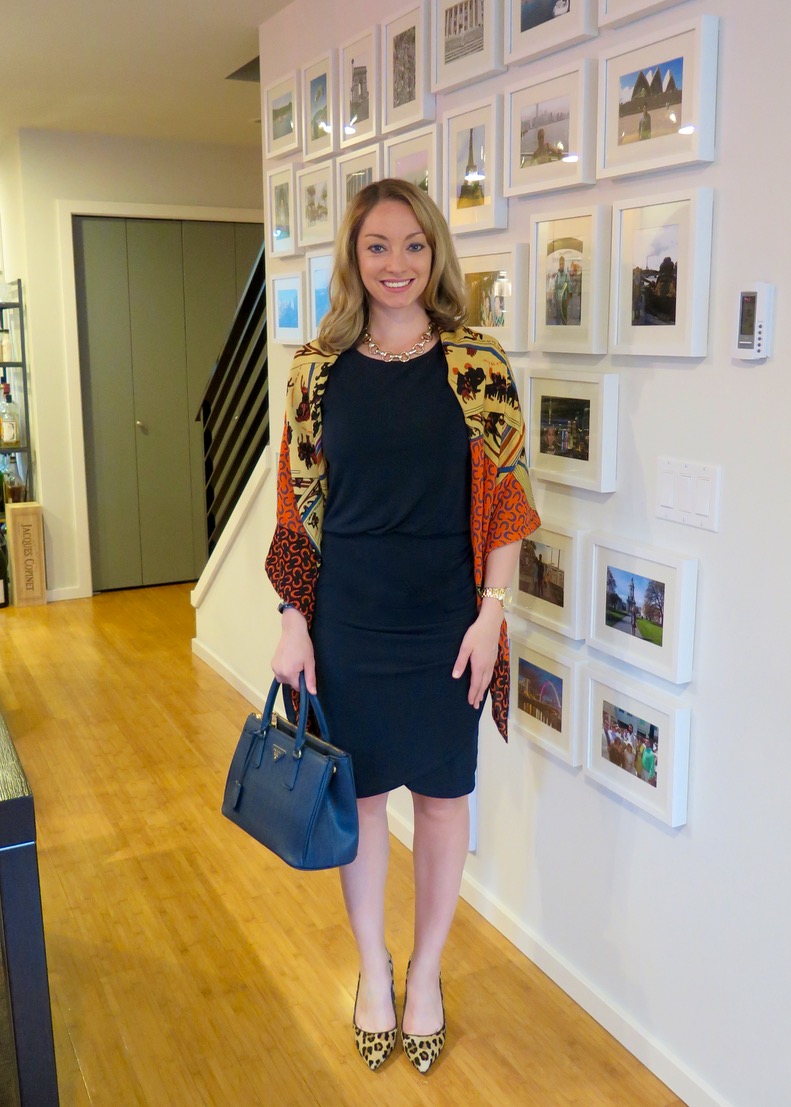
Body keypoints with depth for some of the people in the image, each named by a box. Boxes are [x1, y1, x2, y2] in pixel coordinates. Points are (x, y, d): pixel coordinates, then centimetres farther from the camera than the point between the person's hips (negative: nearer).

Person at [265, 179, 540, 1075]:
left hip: (446, 623, -1)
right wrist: (294, 622, -1)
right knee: (359, 792, 13)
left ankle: (426, 970, 35)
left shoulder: (478, 367, -4)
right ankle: (372, 969, 36)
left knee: (441, 794, 12)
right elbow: (299, 504, 2)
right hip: (348, 622, 1)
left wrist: (489, 613, -8)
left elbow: (505, 504, -2)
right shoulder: (320, 368, 0)